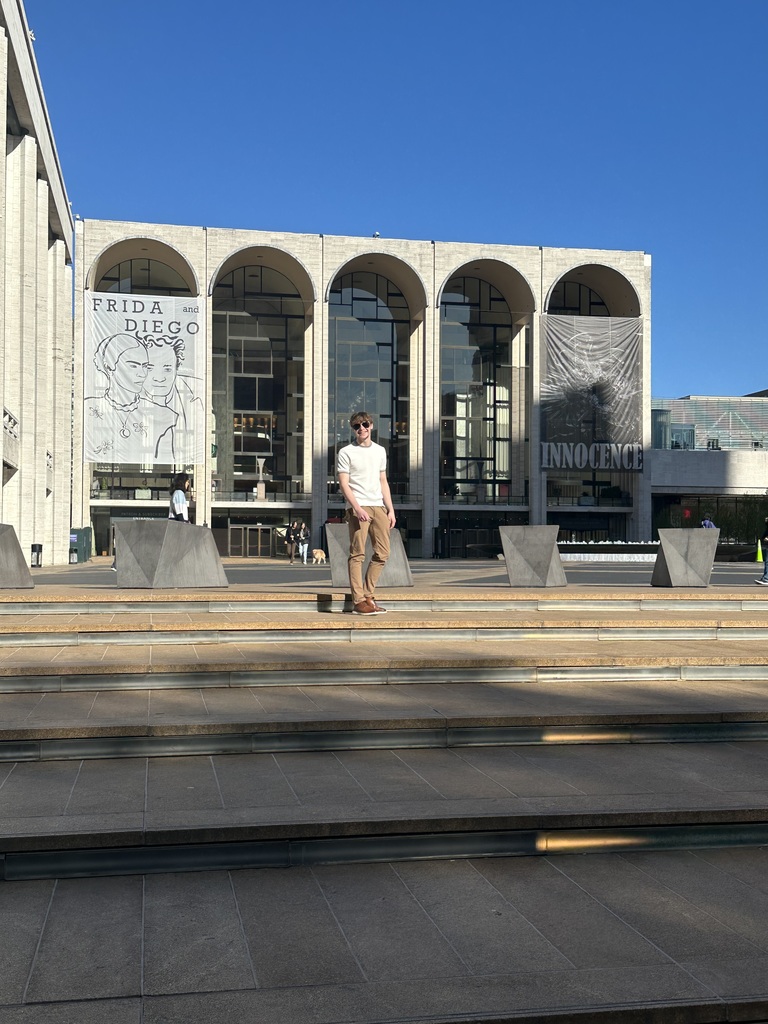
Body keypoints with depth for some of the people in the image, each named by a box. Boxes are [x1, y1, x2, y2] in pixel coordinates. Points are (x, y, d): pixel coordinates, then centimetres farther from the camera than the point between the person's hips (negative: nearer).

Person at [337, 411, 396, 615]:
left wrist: (390, 509, 11)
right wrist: (357, 508, -17)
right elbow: (344, 484, -5)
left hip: (379, 506, 6)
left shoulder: (380, 451, 17)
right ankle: (358, 601, -6)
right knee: (357, 554, -7)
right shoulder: (346, 452, 1)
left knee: (382, 553, 3)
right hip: (358, 507, -5)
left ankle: (368, 596, 13)